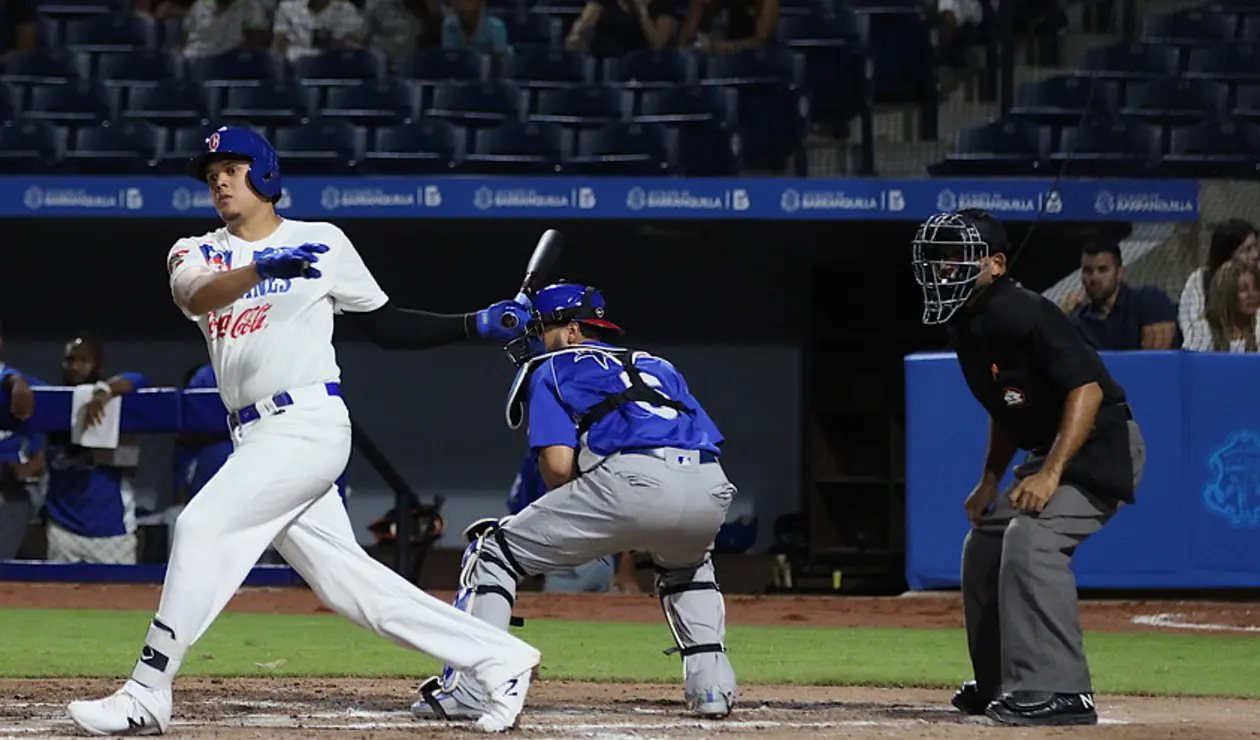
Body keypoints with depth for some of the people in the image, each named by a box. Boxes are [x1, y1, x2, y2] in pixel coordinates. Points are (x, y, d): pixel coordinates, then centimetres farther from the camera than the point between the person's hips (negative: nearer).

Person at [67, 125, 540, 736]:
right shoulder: (197, 253, 13)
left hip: (309, 425, -6)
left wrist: (475, 325, 2)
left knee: (204, 526, -19)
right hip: (256, 436, 6)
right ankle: (498, 660, 12)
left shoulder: (323, 243, 5)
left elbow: (387, 326, 13)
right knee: (342, 578, 4)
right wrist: (259, 270, -32)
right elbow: (195, 295, -12)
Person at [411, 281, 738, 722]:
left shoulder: (552, 369, 21)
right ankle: (711, 685, 23)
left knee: (492, 551, 11)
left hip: (634, 480, -5)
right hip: (713, 489, 5)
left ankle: (465, 690, -2)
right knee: (685, 565, 41)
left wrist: (580, 518, 26)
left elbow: (558, 465, 6)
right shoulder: (655, 366, 37)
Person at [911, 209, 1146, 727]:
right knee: (984, 545, 14)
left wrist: (1051, 473, -32)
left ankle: (1059, 691, -29)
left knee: (1031, 539, -28)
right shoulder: (967, 327, 8)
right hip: (1049, 451, 11)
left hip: (1100, 445, -11)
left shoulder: (1021, 314, -22)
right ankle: (1000, 684, 28)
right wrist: (990, 481, 15)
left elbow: (1087, 388, -28)